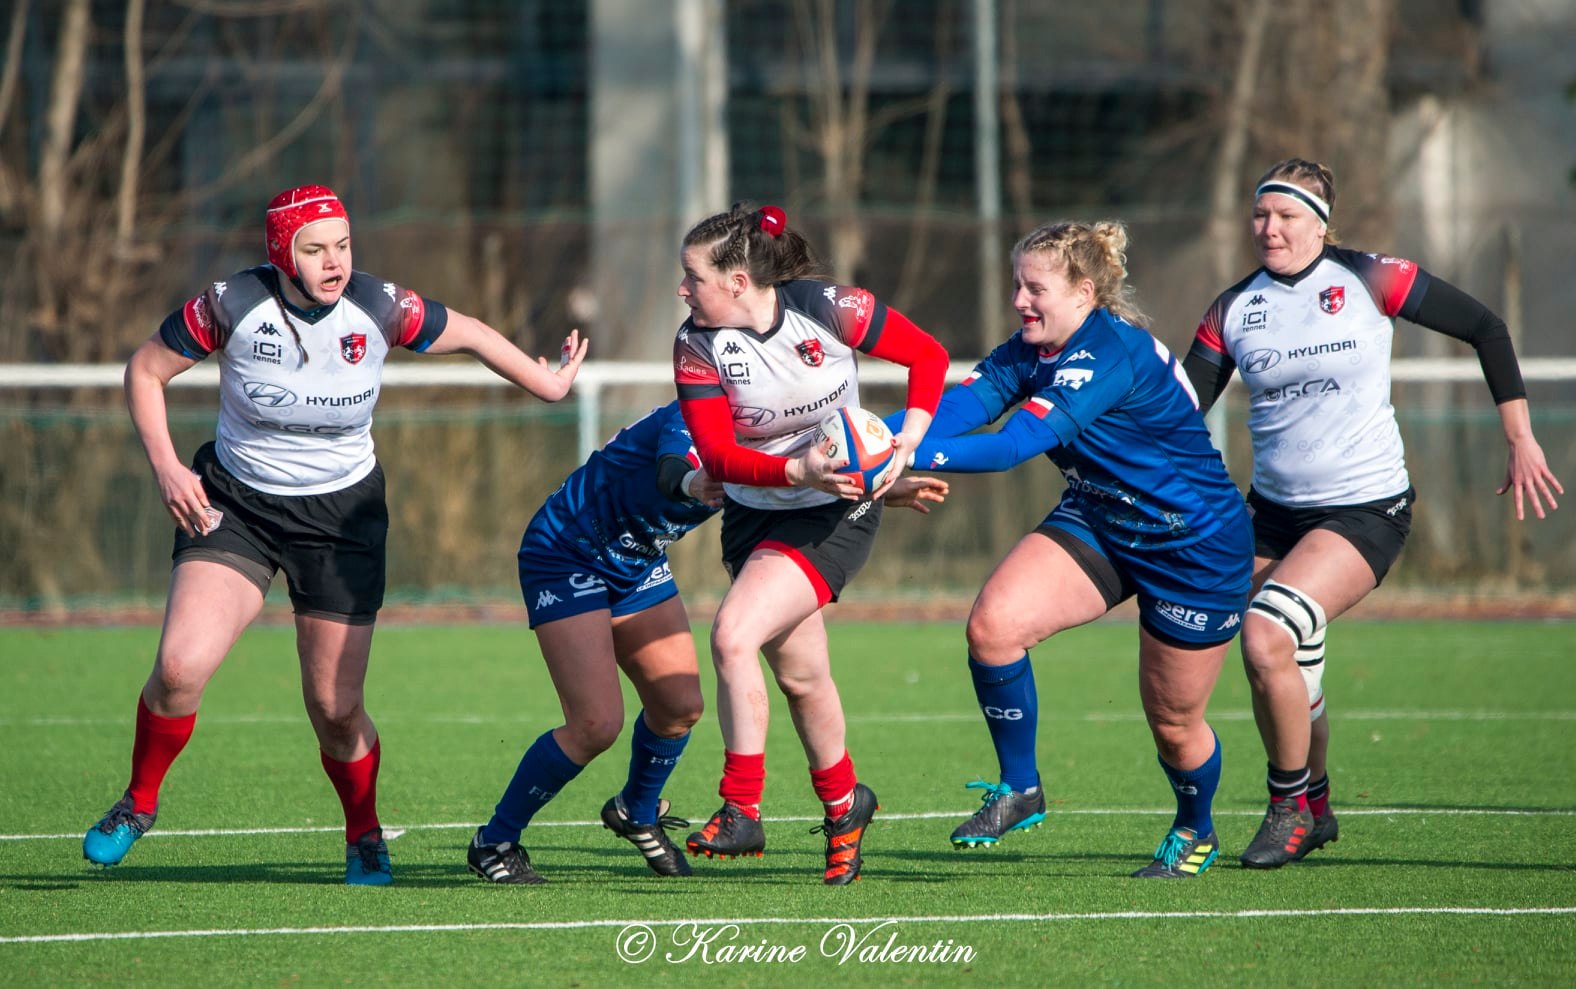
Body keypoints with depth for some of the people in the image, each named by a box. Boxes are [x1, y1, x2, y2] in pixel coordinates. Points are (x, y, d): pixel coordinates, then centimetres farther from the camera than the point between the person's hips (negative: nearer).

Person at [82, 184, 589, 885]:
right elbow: (145, 371, -3)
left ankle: (364, 838, 26)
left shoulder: (380, 309, -14)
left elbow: (469, 335, 5)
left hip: (342, 512, 1)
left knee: (336, 707, -3)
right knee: (180, 665, -20)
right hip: (232, 504, -1)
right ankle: (139, 803, 7)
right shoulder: (232, 306, -17)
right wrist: (166, 468, -13)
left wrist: (546, 382, 15)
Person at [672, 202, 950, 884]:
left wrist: (910, 437, -19)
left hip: (835, 513, -4)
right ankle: (843, 804, 34)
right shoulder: (697, 345, -12)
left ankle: (742, 809, -16)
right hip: (755, 513, 4)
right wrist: (798, 470, -35)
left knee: (732, 634, -22)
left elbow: (928, 356, -5)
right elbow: (717, 454, -20)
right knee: (799, 674, 10)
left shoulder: (830, 311, -17)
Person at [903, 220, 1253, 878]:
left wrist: (903, 453, -45)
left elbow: (1017, 443, -39)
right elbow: (964, 402, -19)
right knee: (993, 624, -19)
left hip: (1197, 547, -7)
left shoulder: (1110, 353, -31)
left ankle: (1196, 832, 40)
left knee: (1173, 723, 7)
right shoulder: (1036, 347, -6)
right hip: (1098, 526, 7)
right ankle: (1019, 788, -1)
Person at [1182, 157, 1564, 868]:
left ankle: (1289, 806, -6)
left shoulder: (1369, 281, -9)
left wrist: (1521, 439, -2)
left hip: (1366, 510, -5)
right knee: (1275, 679, 6)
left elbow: (1484, 328, -1)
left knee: (1266, 636, -24)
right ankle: (1311, 806, 33)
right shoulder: (1233, 311, 1)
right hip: (1273, 511, 5)